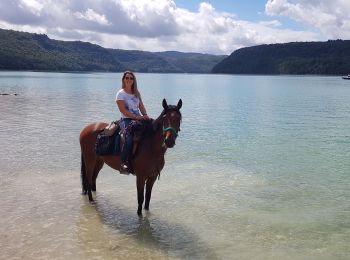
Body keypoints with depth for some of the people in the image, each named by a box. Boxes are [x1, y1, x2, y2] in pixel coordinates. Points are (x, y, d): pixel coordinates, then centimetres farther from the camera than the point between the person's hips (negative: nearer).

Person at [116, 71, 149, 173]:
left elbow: (141, 107, 17)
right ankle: (124, 163, -32)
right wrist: (136, 117, -17)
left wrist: (145, 116, -3)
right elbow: (123, 110, -9)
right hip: (126, 120, -6)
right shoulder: (121, 93, 0)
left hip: (139, 119, 6)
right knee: (129, 137, -33)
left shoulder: (136, 93, 19)